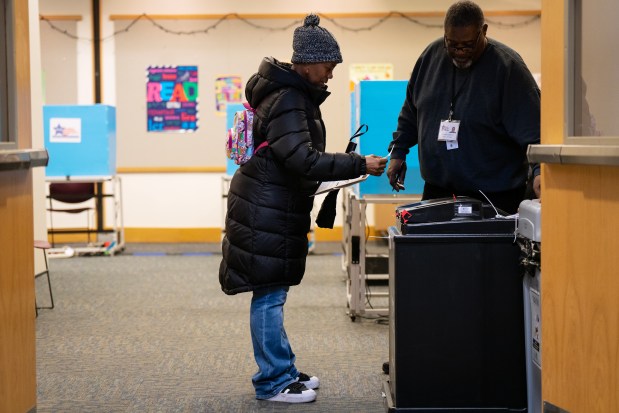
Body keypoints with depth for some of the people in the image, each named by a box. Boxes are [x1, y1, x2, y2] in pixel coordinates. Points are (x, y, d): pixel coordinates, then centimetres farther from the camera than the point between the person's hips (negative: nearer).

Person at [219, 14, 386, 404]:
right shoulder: (286, 101, -19)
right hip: (265, 210, -10)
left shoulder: (297, 94, 13)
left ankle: (282, 370, 24)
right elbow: (304, 160, -27)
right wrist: (359, 165, -25)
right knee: (269, 294, -4)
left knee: (272, 292, 16)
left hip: (278, 208, 10)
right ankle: (274, 381, 3)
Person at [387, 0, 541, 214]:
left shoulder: (507, 66, -13)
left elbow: (533, 127, -19)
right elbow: (411, 111, 17)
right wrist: (398, 152, 14)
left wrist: (539, 170, -31)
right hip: (437, 189, 5)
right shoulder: (431, 56, 3)